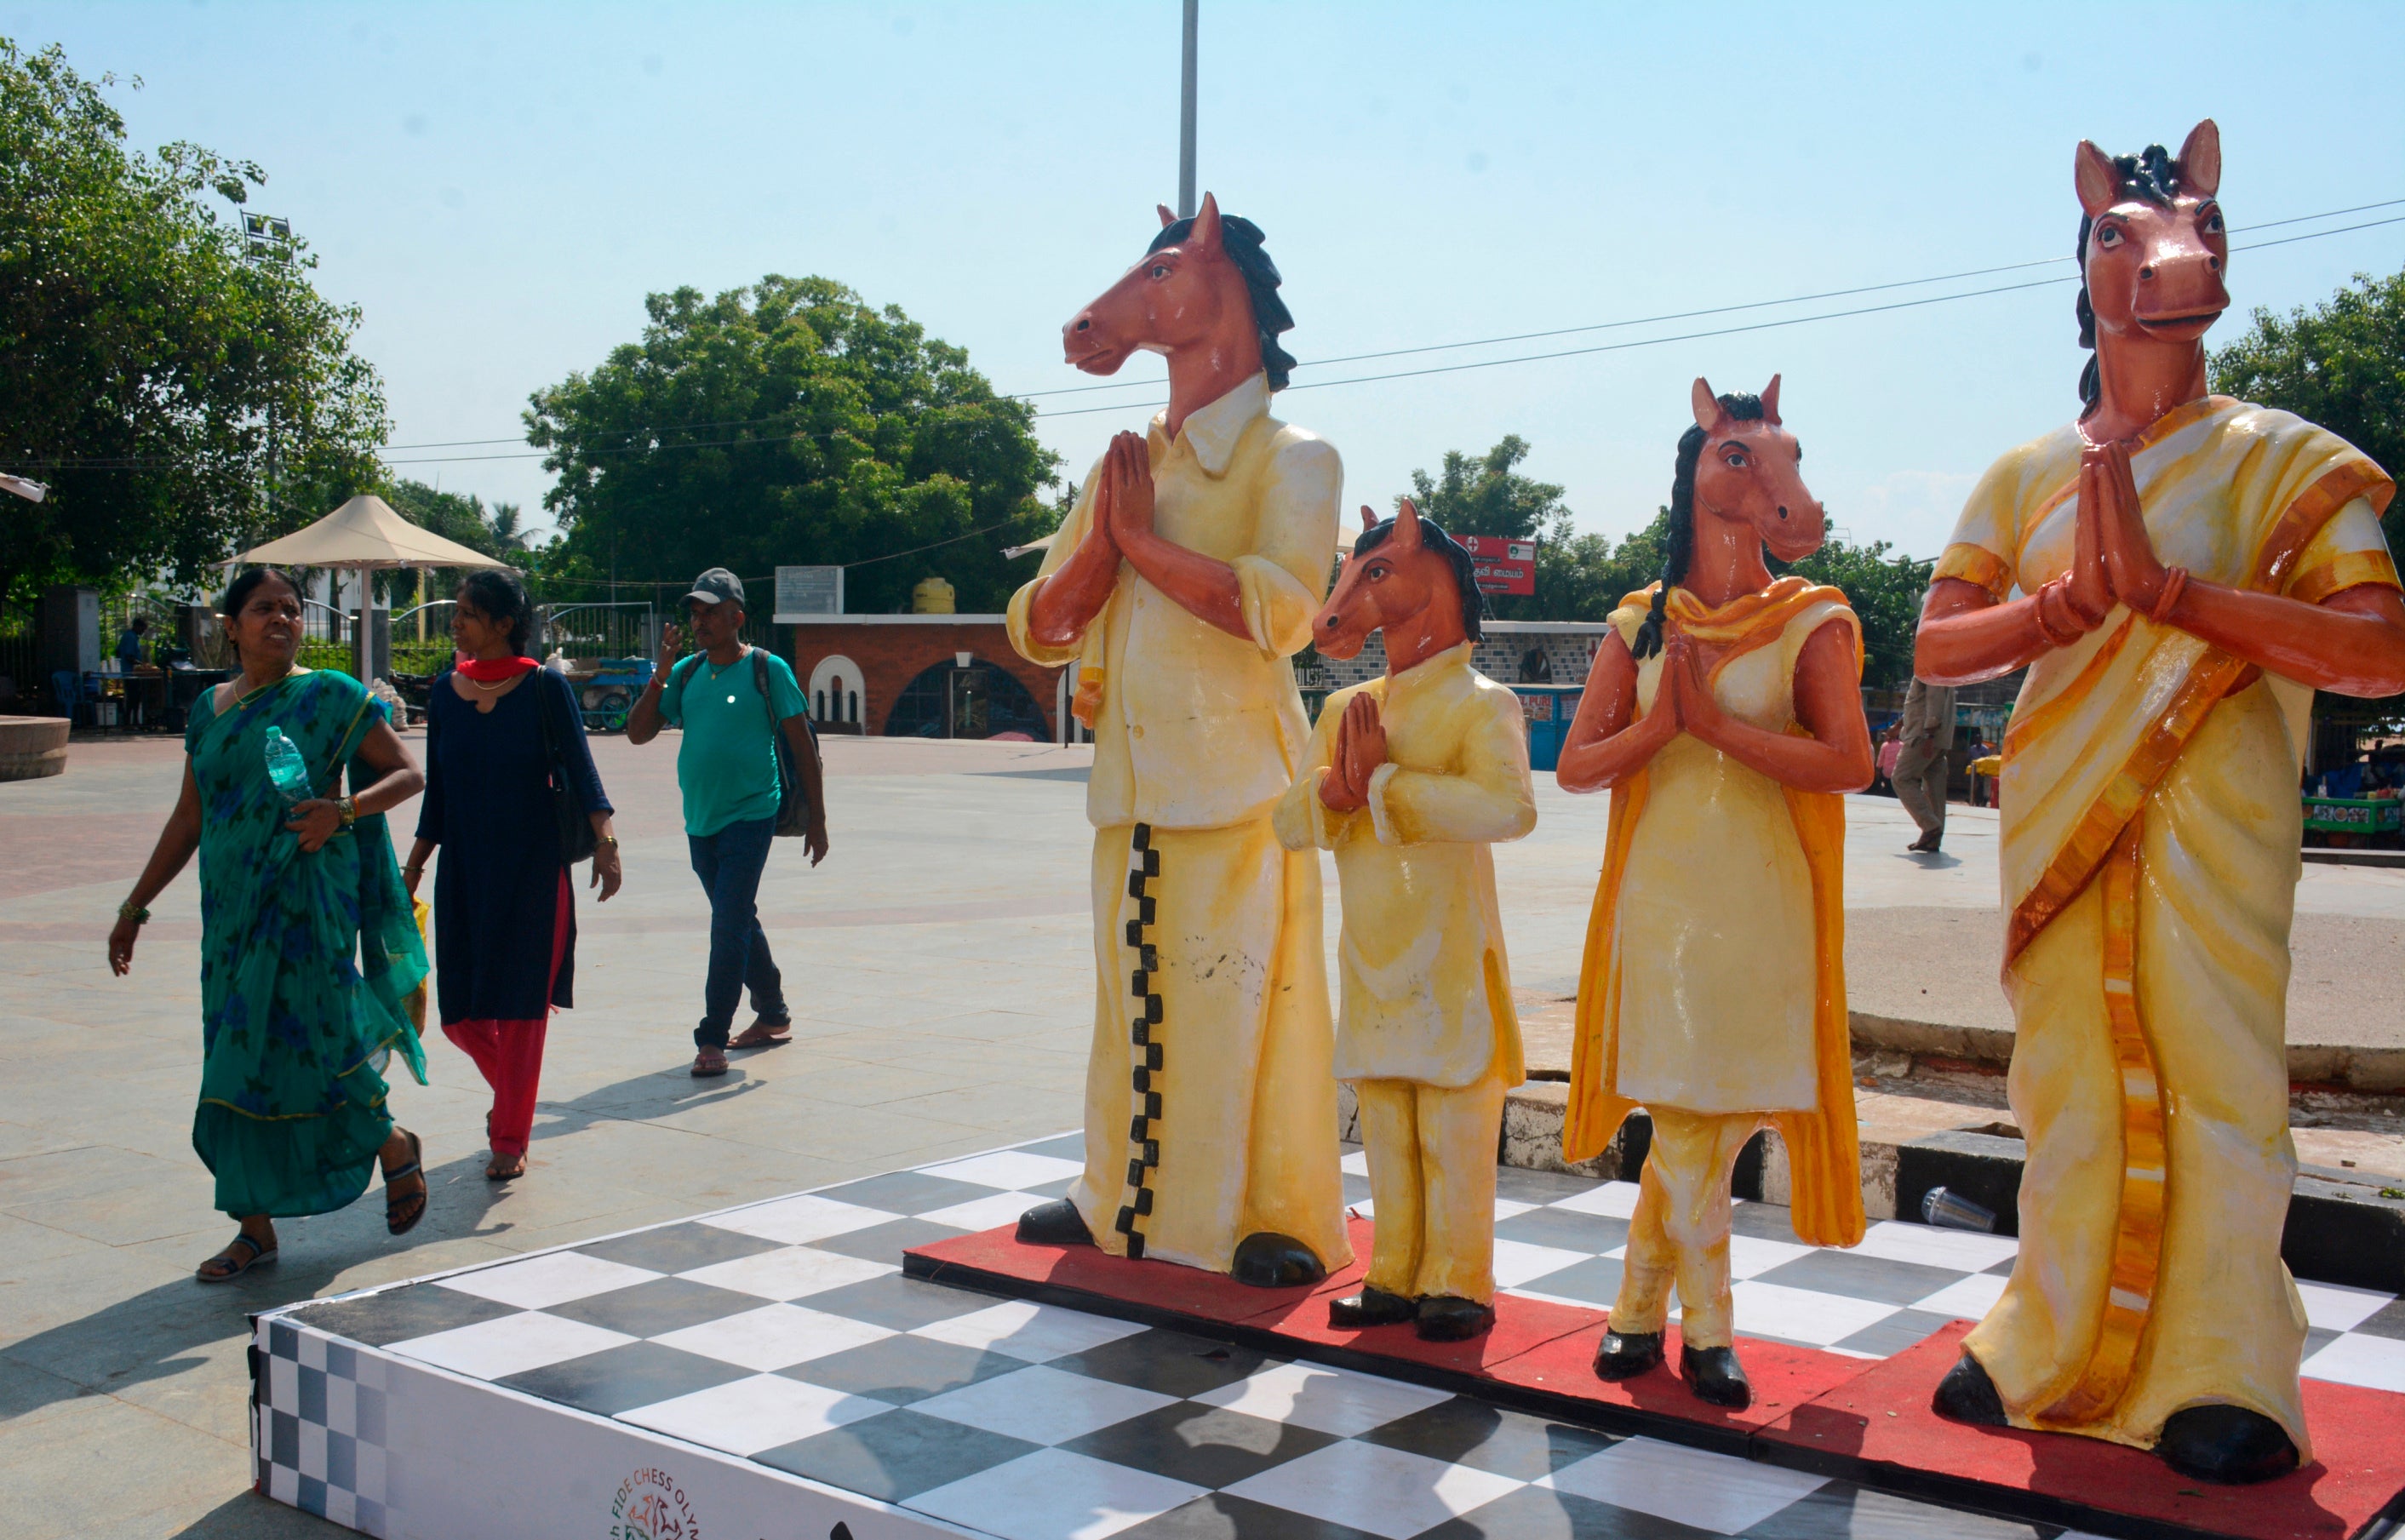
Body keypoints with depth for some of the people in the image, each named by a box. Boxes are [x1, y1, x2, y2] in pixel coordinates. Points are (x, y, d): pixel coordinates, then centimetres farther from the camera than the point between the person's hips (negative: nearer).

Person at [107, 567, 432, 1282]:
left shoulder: (329, 696, -2)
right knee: (238, 1058, 4)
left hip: (307, 894, -5)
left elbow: (408, 773, -3)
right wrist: (135, 906, 17)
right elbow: (188, 819, 17)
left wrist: (344, 809, -20)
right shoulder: (208, 710, 12)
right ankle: (256, 1228, 12)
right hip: (231, 902, 5)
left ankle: (395, 1145, 21)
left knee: (297, 1042, -6)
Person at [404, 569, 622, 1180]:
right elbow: (436, 790, 11)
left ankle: (510, 1140, 14)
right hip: (464, 871, 4)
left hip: (533, 868, -4)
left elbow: (579, 768, -13)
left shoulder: (546, 688, -6)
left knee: (520, 1005, 0)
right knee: (461, 1014, 6)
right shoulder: (446, 690, 6)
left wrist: (603, 839, -28)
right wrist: (413, 868, 12)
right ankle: (511, 1094, 35)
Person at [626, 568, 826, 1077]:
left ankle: (712, 1040, -9)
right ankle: (774, 1015, 33)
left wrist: (817, 820, -4)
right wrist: (660, 674, -8)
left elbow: (803, 745, -3)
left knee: (729, 928, -11)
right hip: (700, 820, 6)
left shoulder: (768, 670, -5)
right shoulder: (686, 673, 8)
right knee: (738, 922, 17)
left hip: (749, 817, -6)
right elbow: (638, 733, 4)